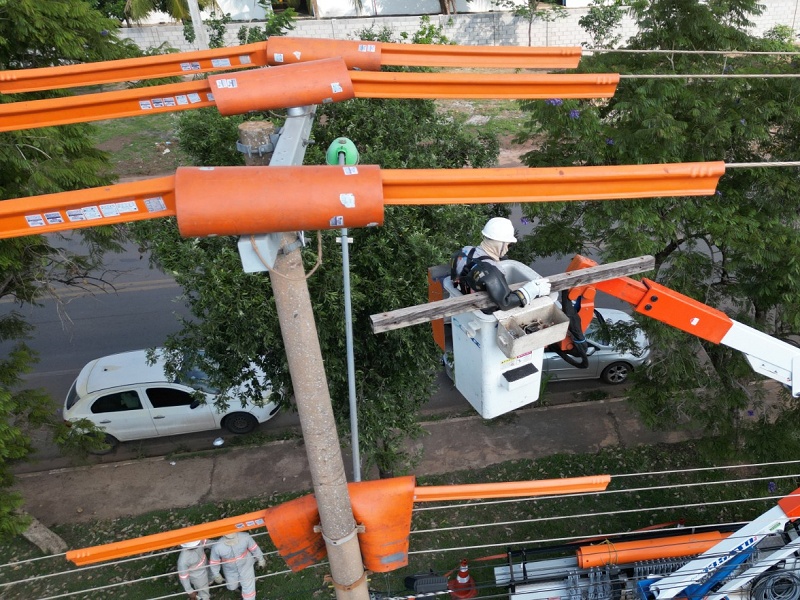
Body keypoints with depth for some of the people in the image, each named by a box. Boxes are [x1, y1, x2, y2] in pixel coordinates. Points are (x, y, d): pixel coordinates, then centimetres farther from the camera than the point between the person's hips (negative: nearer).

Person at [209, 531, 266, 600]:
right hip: (230, 570, 1)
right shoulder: (217, 547, -36)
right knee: (232, 587, 24)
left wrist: (261, 560, 0)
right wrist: (216, 575, 1)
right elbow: (214, 562, -15)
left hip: (245, 565, -1)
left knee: (248, 586, 10)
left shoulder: (245, 537, -35)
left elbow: (254, 548, -15)